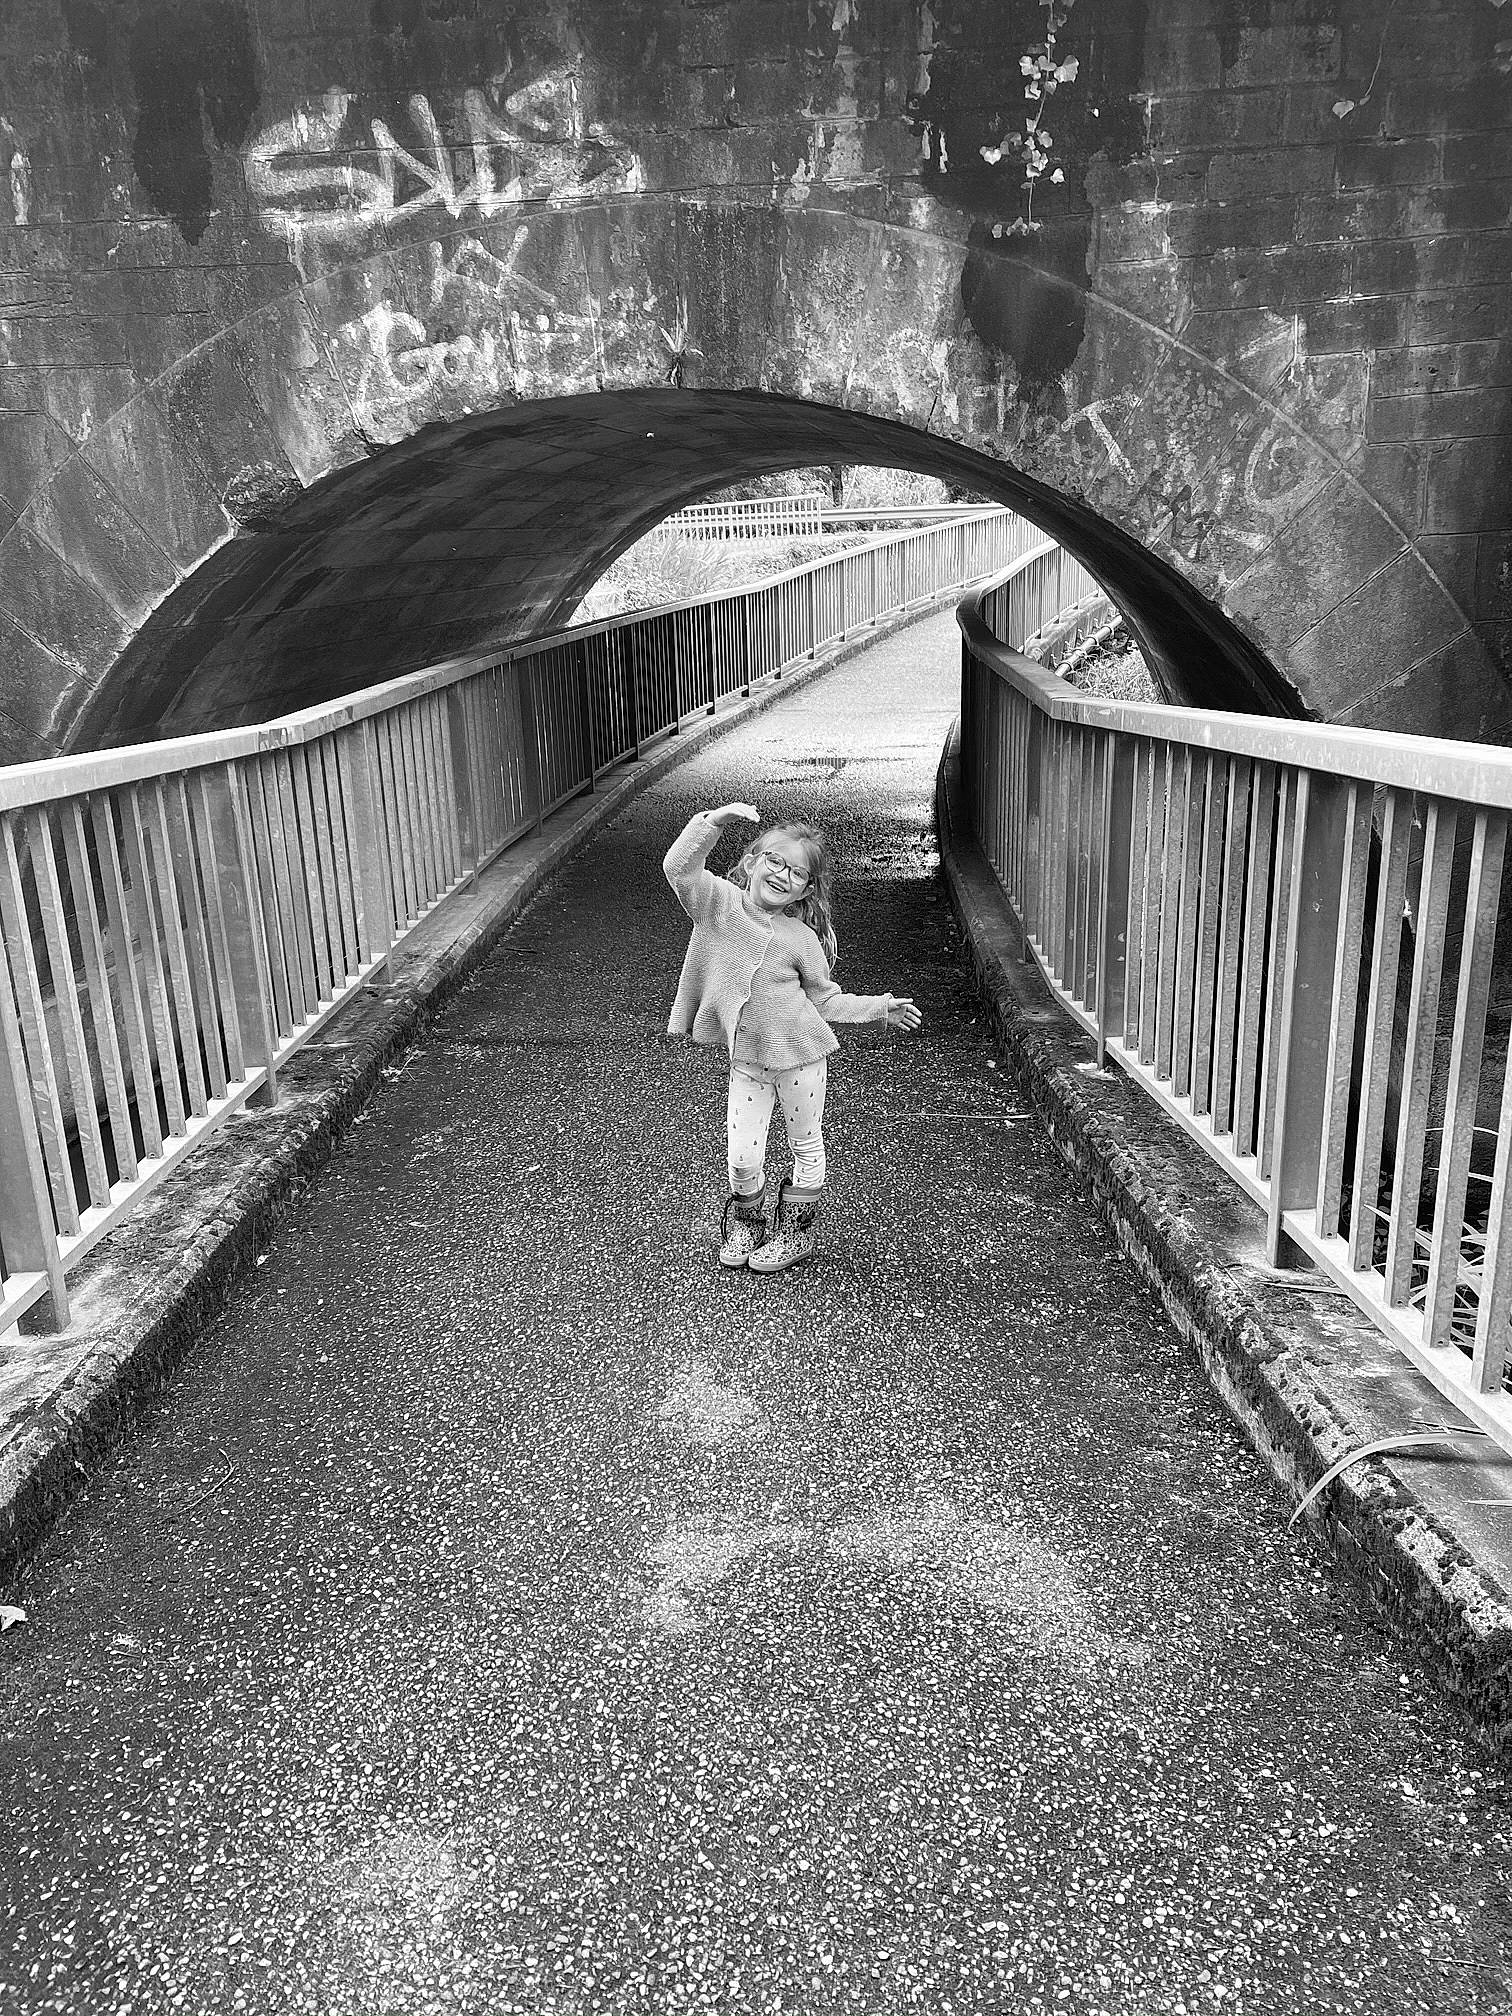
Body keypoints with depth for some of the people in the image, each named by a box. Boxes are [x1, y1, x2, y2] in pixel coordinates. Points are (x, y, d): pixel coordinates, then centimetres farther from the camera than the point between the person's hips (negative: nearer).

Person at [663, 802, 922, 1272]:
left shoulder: (801, 939, -9)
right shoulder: (719, 903, -9)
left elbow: (825, 999, 3)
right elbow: (679, 866, -23)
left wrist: (879, 1008, -1)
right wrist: (714, 821, -31)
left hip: (799, 1055, 0)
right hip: (745, 1059, 0)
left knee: (807, 1148, 14)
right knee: (743, 1157, 1)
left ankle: (795, 1231, 35)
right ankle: (745, 1222, 31)